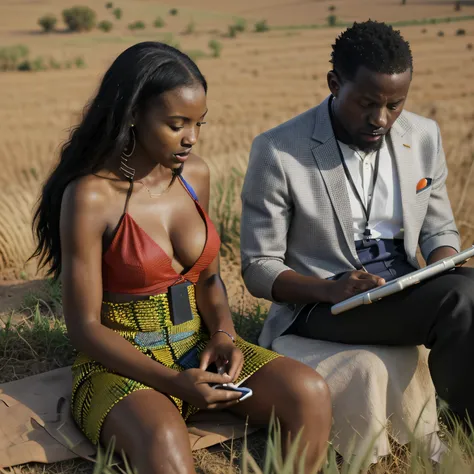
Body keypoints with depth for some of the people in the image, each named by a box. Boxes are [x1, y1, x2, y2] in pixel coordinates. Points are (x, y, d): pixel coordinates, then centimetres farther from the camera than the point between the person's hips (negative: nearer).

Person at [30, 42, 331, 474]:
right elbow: (85, 326, -13)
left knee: (310, 394, -18)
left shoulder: (195, 174, 3)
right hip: (121, 363, -6)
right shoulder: (90, 196, -16)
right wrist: (173, 381, -22)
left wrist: (223, 335, -6)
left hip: (197, 348, 6)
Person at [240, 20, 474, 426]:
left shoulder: (424, 136, 4)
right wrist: (329, 290, -25)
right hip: (319, 305, -5)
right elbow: (259, 267, -7)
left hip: (405, 293, 5)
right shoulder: (279, 151, -11)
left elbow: (439, 229, 15)